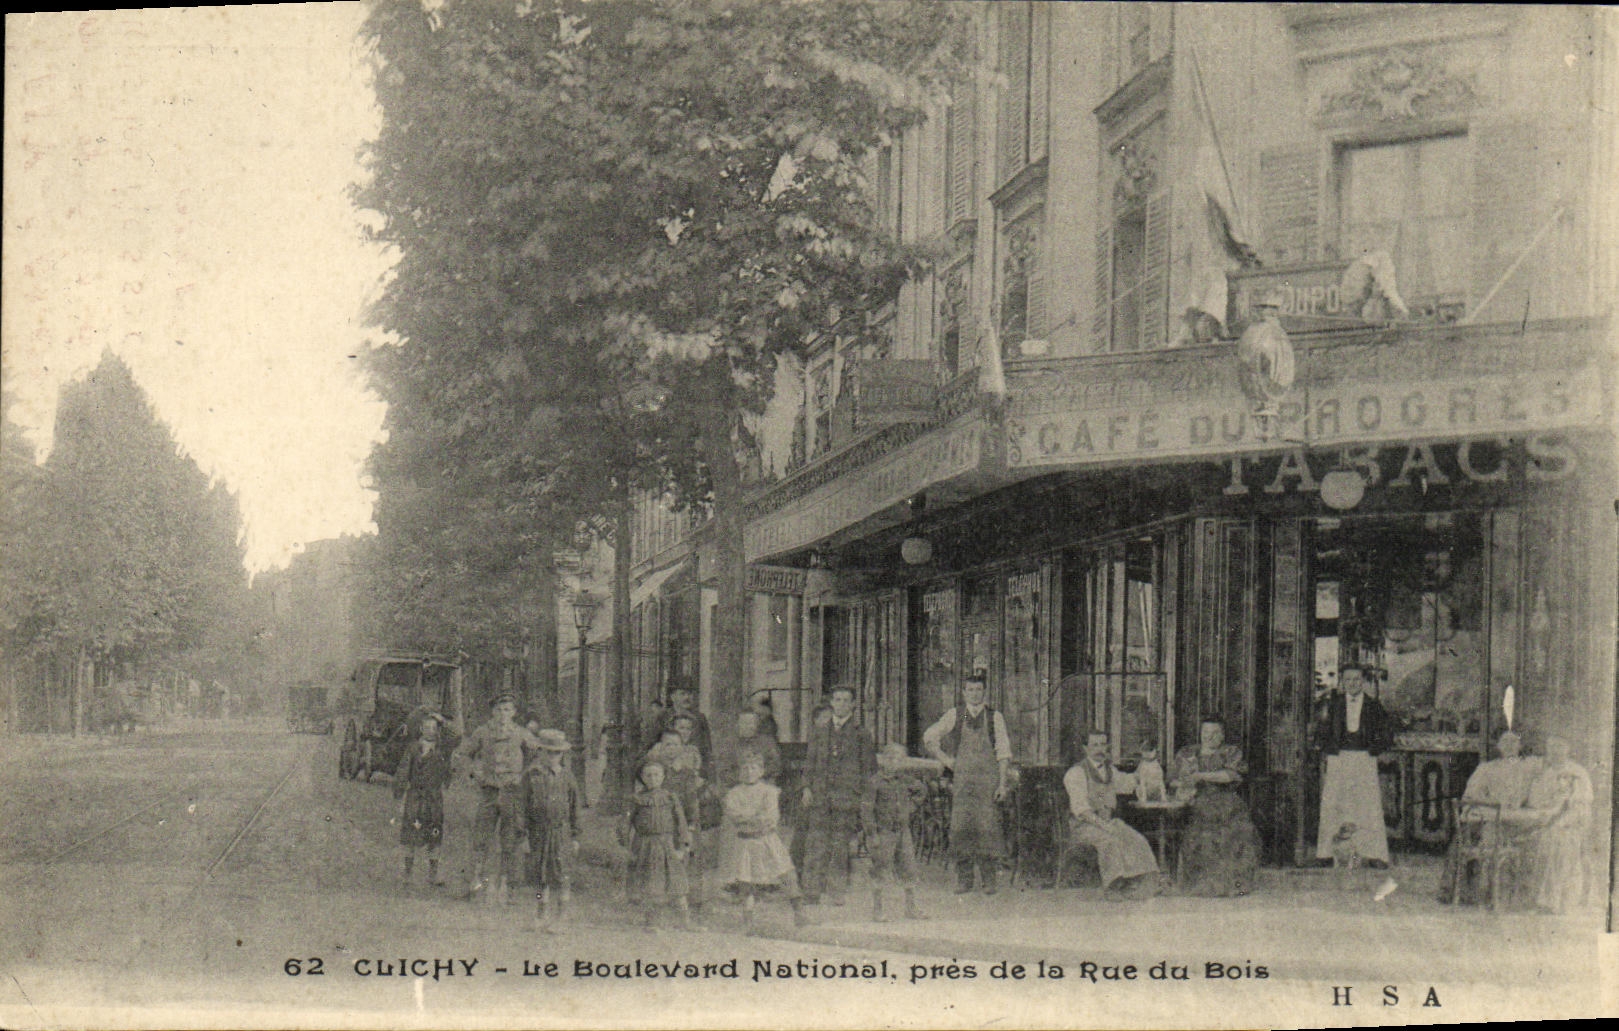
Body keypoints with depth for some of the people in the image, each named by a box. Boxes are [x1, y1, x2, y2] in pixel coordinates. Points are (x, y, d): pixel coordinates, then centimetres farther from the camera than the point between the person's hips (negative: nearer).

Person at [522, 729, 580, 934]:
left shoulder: (567, 779, 7)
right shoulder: (531, 777, 1)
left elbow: (574, 809, 12)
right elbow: (524, 808, 2)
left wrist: (575, 837, 9)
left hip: (562, 834, 1)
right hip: (538, 833, -1)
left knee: (562, 877, -5)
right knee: (540, 878, 3)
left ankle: (555, 919, 4)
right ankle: (540, 918, 14)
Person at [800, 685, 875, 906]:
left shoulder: (861, 734, 7)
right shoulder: (818, 733, 16)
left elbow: (869, 767, 7)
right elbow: (810, 762, 16)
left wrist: (862, 793, -2)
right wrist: (807, 787, 4)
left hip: (847, 797, -2)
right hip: (820, 795, 2)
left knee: (841, 844, -2)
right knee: (816, 842, -3)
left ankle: (837, 894, 4)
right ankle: (812, 892, 2)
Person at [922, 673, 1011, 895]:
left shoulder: (995, 718, 7)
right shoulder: (954, 715, 8)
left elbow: (1003, 753, 6)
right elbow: (929, 738, 16)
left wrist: (1002, 783, -3)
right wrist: (946, 761, 6)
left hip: (988, 778, -1)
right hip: (961, 779, 1)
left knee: (988, 825, -8)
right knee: (961, 825, -4)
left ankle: (988, 879, -2)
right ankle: (963, 879, 2)